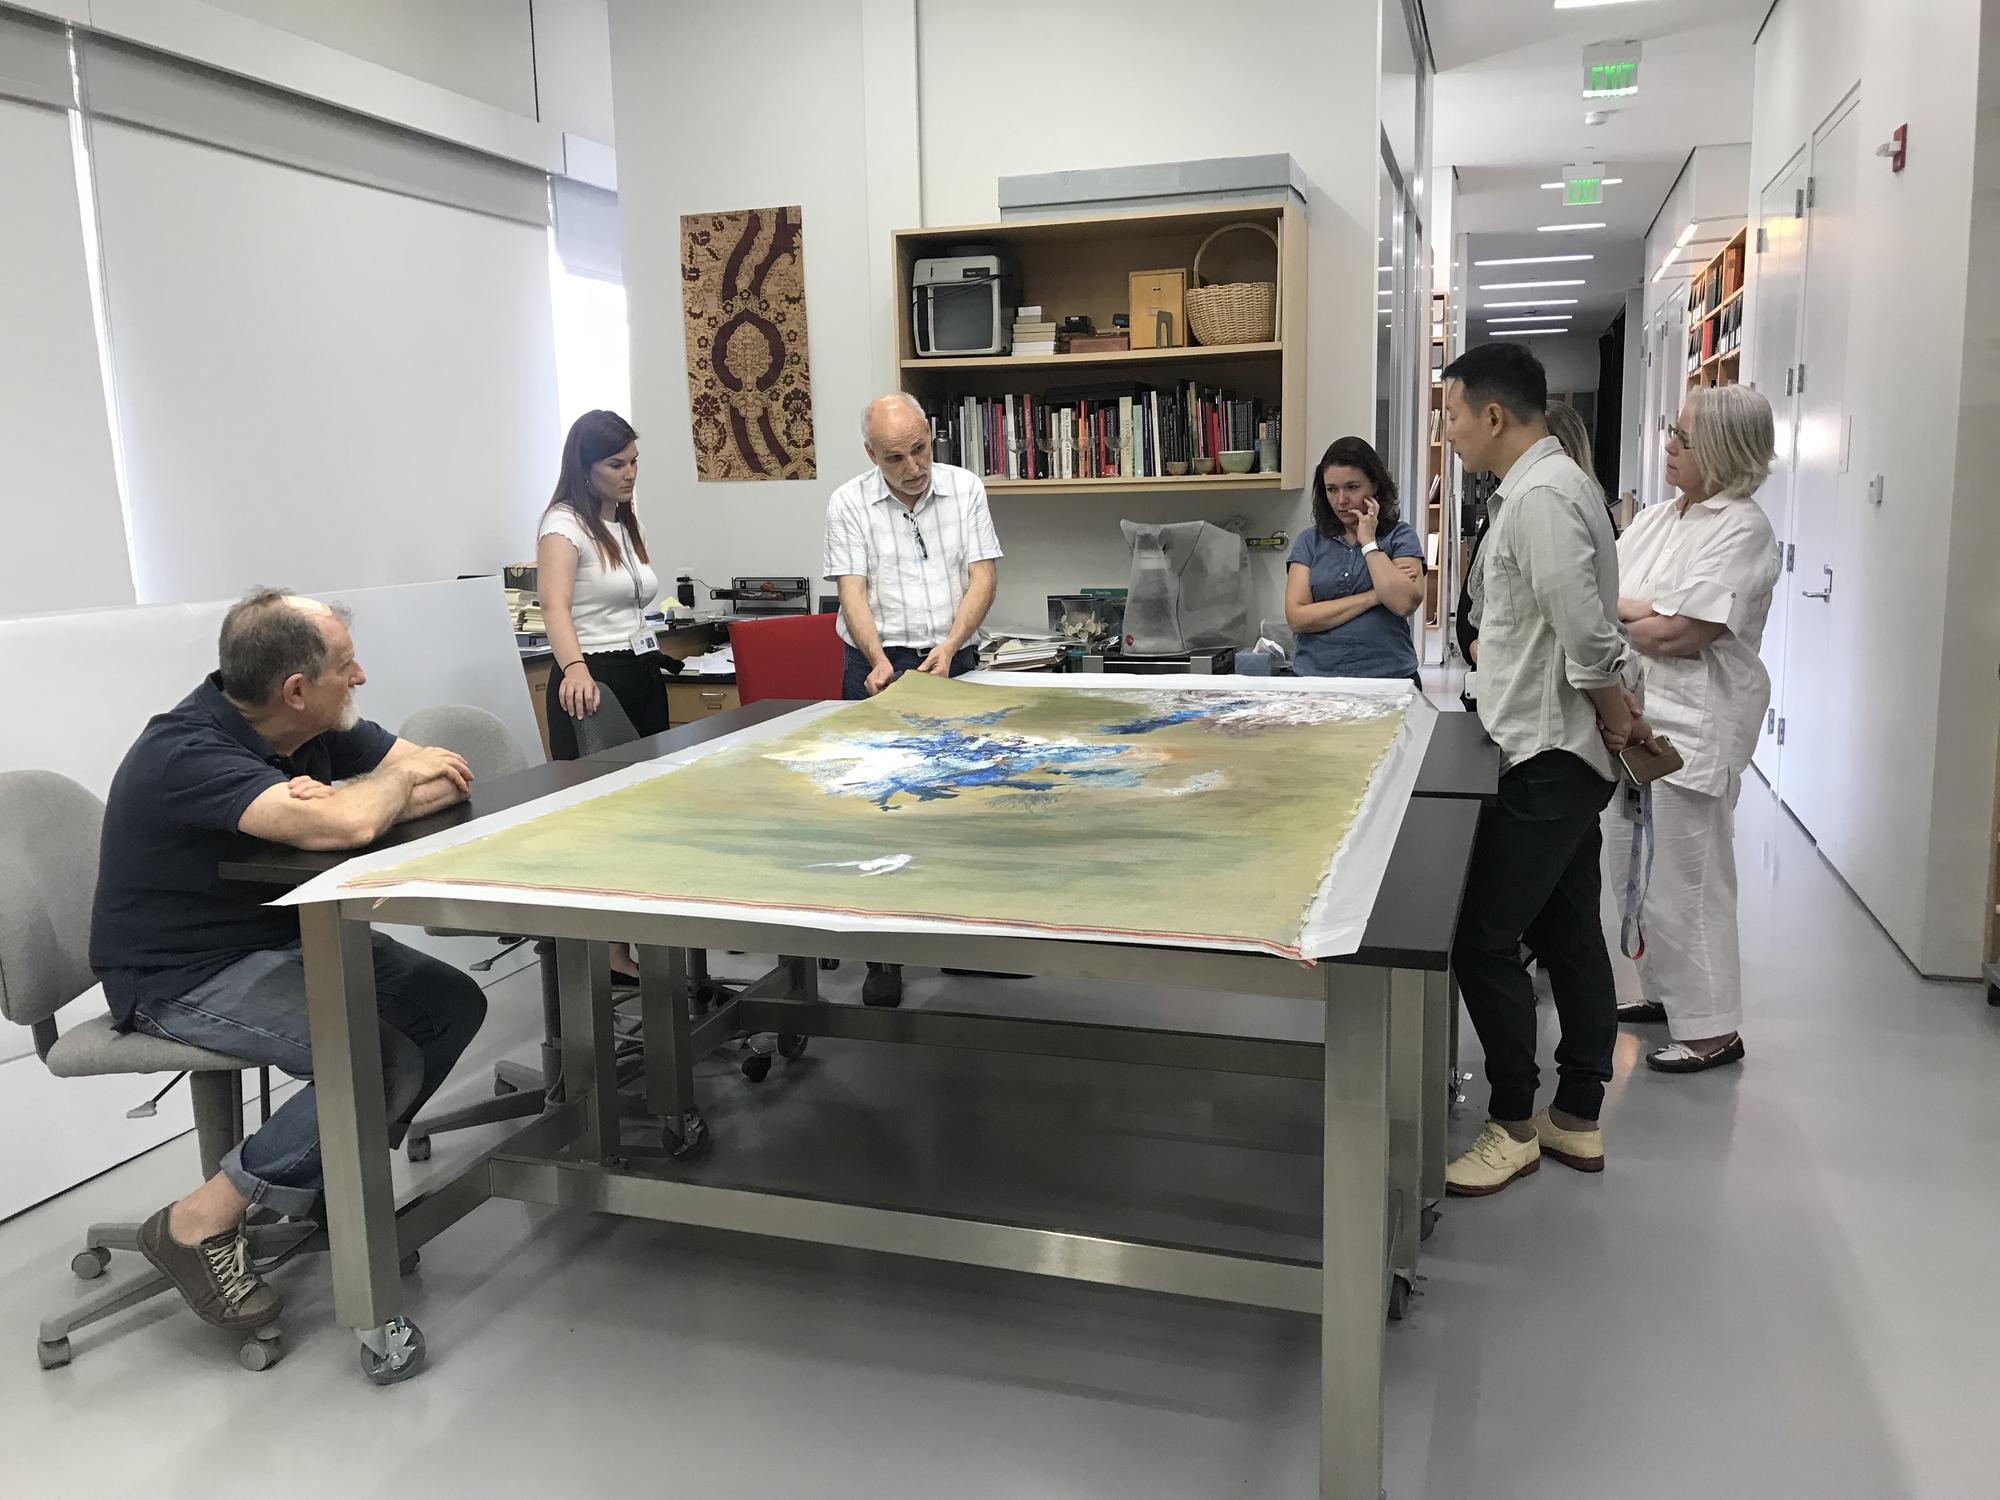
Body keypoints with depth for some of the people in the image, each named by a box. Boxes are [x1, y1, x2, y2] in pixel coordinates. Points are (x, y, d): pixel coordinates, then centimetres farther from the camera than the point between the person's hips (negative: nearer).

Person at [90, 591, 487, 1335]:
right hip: (187, 977, -9)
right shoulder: (187, 752, -29)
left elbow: (449, 778, -4)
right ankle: (201, 1222, -9)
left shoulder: (316, 728, -3)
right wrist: (396, 777, -19)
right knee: (389, 1061, -25)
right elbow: (343, 827, -42)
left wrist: (340, 798, -23)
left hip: (291, 936, 9)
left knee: (453, 1005, 0)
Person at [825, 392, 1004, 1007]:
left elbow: (983, 577, -1)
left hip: (954, 664, 2)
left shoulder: (965, 488, 4)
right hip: (879, 668, -2)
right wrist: (880, 661, -22)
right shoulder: (848, 504, 0)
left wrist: (949, 646, -16)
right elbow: (853, 591, -7)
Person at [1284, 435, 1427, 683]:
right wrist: (1373, 597, -3)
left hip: (1389, 675, -1)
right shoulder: (1309, 542, 11)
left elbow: (1405, 603, -8)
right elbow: (1296, 618, -1)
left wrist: (1368, 542, -2)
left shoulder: (1399, 535, 8)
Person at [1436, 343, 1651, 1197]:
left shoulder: (1540, 496, -20)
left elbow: (1585, 634, -24)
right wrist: (1619, 708, 12)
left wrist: (1611, 712, -9)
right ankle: (1578, 1119, 26)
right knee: (1570, 936, 15)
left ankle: (1513, 1125, 11)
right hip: (1562, 754, 10)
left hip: (1547, 761, -10)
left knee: (1483, 942, -3)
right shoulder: (1547, 483, 14)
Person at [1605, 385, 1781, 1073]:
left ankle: (1713, 1028, 12)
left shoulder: (1742, 529, -13)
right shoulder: (1657, 519, 12)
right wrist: (1640, 611, -10)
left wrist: (1610, 613, -6)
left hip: (1690, 728, -8)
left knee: (1683, 877, -1)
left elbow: (1677, 635, -20)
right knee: (1634, 868, 16)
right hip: (1632, 718, 8)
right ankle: (1665, 991, 33)